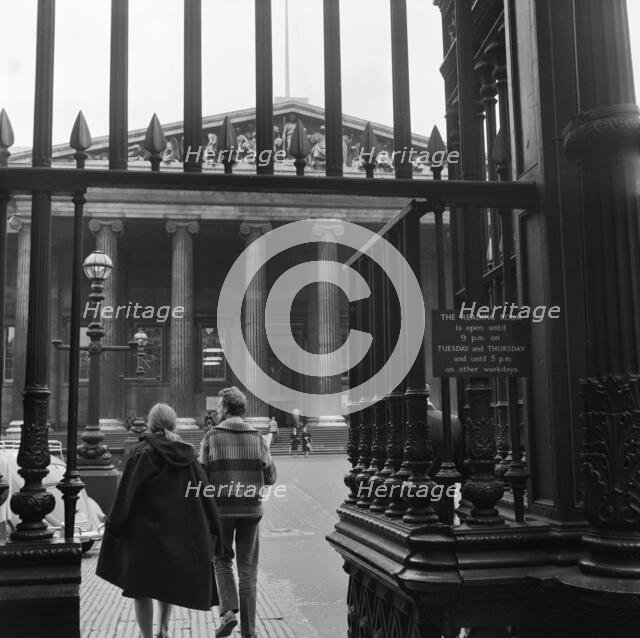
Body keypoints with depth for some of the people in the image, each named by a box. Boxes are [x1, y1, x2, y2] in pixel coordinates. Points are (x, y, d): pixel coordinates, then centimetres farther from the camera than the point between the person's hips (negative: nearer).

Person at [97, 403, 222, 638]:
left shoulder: (141, 453, -10)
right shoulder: (187, 455, 2)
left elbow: (126, 495, -12)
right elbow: (204, 496, 1)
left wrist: (114, 528, -4)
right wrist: (213, 535, 5)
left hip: (146, 532, -4)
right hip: (180, 532, 5)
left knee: (142, 587, 8)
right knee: (168, 580, 24)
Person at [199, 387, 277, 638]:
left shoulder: (211, 437, -5)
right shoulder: (256, 438, 1)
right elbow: (270, 476, 2)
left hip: (221, 509, -2)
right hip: (251, 509, 2)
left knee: (222, 561, 18)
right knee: (247, 567, 10)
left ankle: (228, 611, -1)